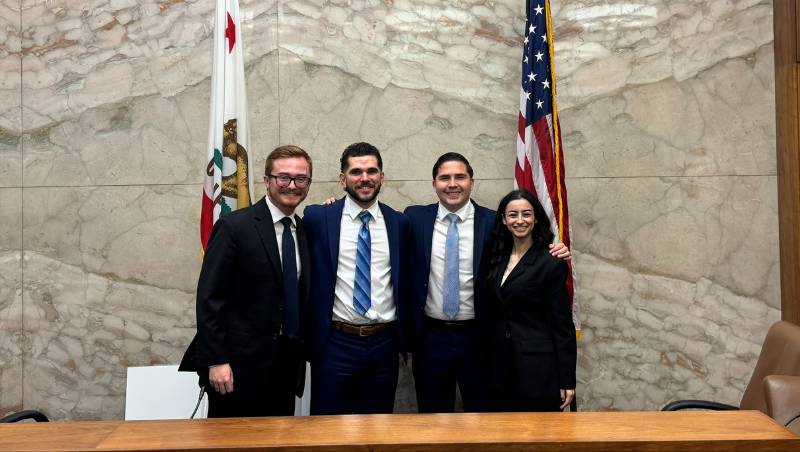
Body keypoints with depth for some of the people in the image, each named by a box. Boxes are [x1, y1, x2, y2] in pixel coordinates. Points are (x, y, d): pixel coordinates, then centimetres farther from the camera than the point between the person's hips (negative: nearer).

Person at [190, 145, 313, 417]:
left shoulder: (305, 230, 10)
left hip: (288, 363, 6)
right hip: (240, 365, -5)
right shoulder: (234, 227, -9)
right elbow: (209, 298, -11)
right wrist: (215, 361, -15)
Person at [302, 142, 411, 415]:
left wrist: (405, 340, 12)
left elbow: (403, 279, 13)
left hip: (384, 344, 3)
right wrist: (306, 336, 1)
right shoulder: (317, 217, -3)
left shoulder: (399, 222, 6)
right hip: (335, 343, -2)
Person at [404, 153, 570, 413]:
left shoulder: (493, 223, -2)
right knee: (432, 412, 16)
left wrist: (555, 255, -12)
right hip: (430, 339, 1)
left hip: (477, 340, -1)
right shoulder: (415, 219, 1)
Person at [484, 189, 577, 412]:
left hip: (537, 369, -5)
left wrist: (567, 381, -9)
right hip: (501, 365, 5)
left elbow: (562, 325, -8)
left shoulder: (552, 264, -8)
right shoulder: (498, 258, 8)